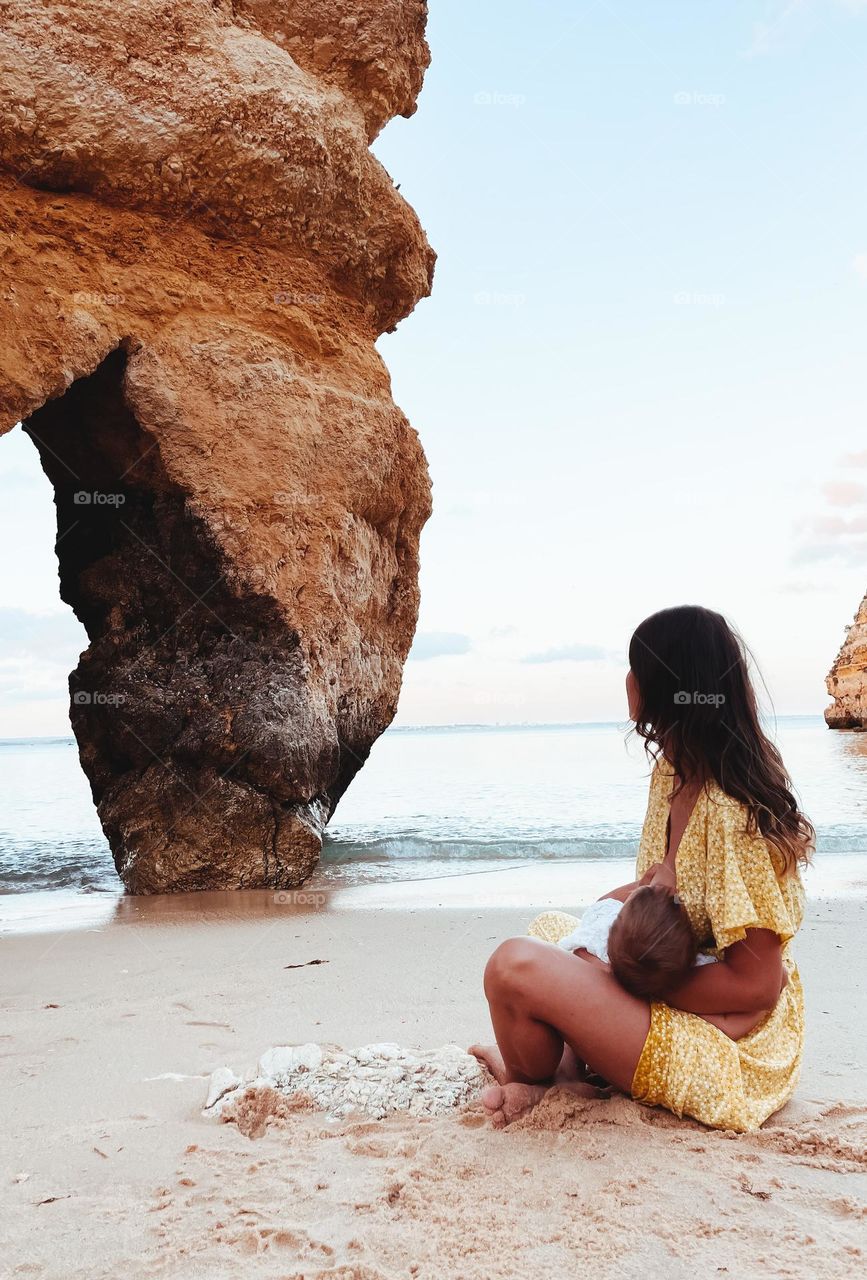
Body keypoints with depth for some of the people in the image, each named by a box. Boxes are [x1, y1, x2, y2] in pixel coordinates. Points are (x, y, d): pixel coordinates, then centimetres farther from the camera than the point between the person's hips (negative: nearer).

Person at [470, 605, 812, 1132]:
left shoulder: (730, 814, -24)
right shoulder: (670, 775, 3)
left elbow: (756, 986, -22)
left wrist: (633, 980, -16)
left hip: (733, 1051, -10)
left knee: (516, 966, -24)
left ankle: (527, 1079, 7)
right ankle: (570, 1067, -1)